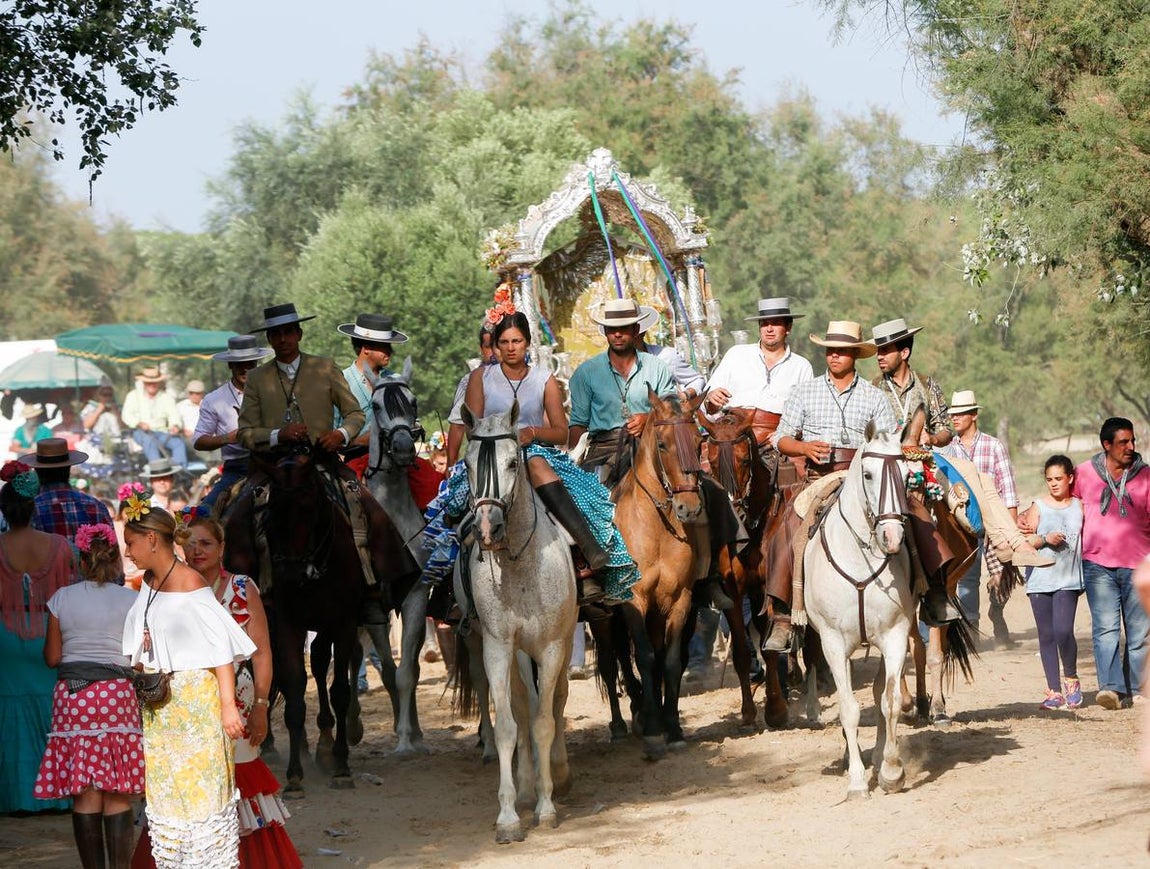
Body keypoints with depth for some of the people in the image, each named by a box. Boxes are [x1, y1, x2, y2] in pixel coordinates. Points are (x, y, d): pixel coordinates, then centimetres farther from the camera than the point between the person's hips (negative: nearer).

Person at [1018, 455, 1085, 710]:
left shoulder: (1080, 506, 6)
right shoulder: (1038, 506, 2)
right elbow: (1025, 542, 1)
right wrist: (1045, 539, -16)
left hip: (1068, 579, -1)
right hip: (1040, 578, 1)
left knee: (1063, 631, -15)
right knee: (1046, 635, 2)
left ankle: (1071, 679, 8)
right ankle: (1054, 691, 10)